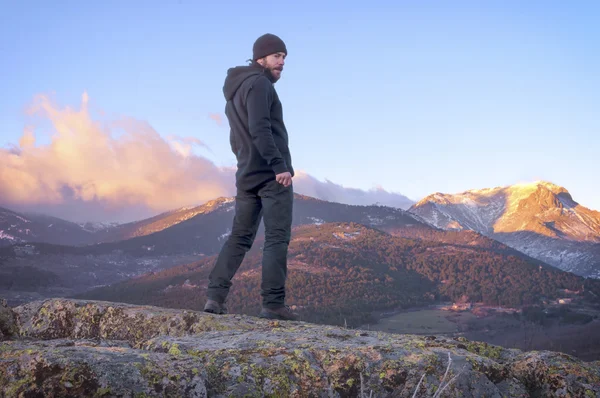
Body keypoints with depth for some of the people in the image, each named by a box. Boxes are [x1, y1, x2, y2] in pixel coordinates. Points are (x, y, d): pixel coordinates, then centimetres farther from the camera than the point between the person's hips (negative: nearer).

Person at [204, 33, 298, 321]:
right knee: (277, 238, -5)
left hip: (247, 176, 9)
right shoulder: (258, 84, -9)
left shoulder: (234, 90, 21)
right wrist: (279, 165, -25)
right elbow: (260, 130, -21)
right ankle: (273, 303, -6)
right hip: (272, 175, -9)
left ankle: (215, 295, 3)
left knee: (240, 236, 10)